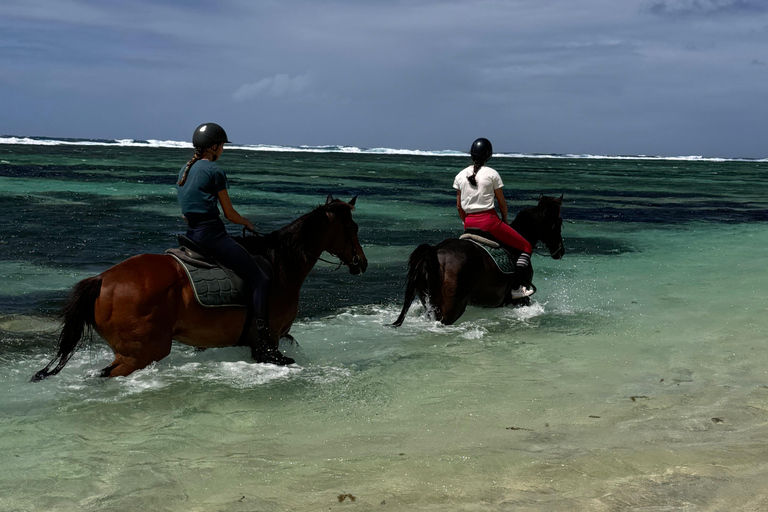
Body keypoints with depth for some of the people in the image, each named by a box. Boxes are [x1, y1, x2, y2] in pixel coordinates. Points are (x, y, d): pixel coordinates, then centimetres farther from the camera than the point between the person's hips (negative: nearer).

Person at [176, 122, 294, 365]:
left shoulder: (185, 169, 18)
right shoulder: (215, 170, -7)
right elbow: (229, 213, -3)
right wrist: (247, 223, 15)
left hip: (192, 235, 10)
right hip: (212, 234, -10)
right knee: (260, 279, -11)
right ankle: (262, 346, -23)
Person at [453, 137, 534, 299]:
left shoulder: (460, 176, 6)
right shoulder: (492, 174, -6)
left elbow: (459, 206, 10)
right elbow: (502, 203, -1)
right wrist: (505, 220, 16)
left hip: (469, 223, 5)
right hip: (489, 220, -5)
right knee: (526, 247, 6)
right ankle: (518, 288, -5)